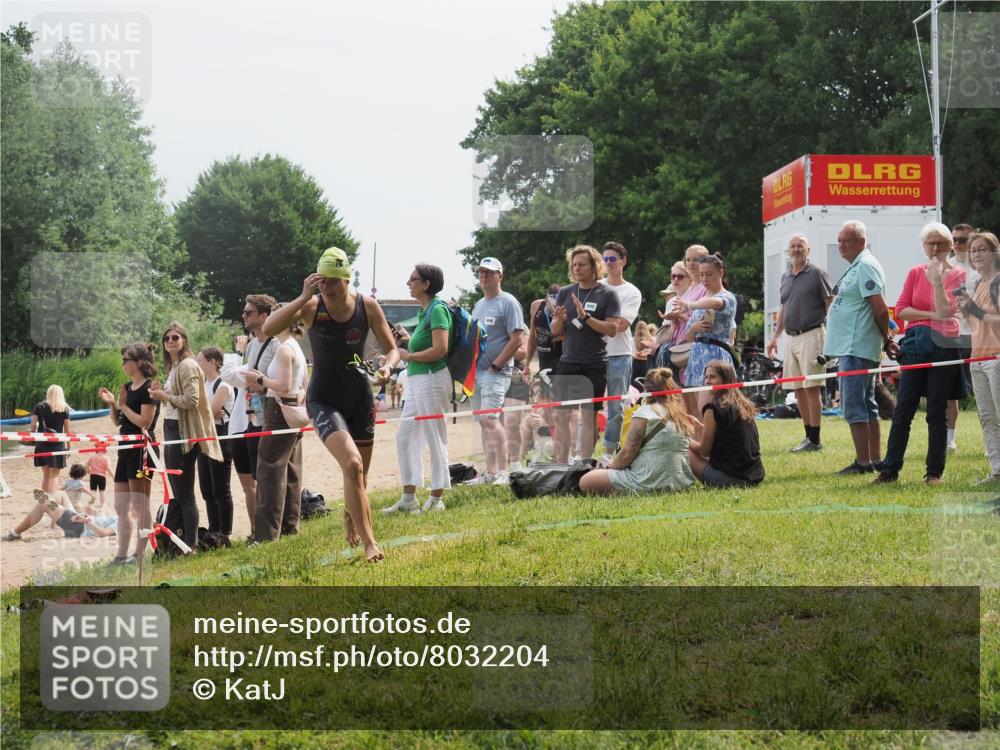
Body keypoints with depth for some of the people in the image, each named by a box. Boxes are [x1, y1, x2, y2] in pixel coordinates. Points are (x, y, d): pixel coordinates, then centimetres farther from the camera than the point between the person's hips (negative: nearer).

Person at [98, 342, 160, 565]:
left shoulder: (149, 388, -11)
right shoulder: (127, 387, 14)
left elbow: (145, 422, -18)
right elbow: (117, 421, 19)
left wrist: (123, 405, -11)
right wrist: (111, 403, 3)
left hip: (142, 448, -9)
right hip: (126, 449, 9)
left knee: (139, 505, -5)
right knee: (121, 506, 10)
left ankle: (140, 554, -1)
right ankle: (122, 555, 14)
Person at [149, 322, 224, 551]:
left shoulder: (187, 365, -12)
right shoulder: (172, 367, 17)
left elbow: (191, 401, -21)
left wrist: (165, 396, -13)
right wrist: (161, 392, 8)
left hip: (183, 433, -10)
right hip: (171, 429, 10)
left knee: (184, 493, -6)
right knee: (177, 493, 14)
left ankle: (190, 545, -3)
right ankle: (166, 541, 20)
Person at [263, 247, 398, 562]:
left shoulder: (368, 307, -8)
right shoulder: (312, 306, -13)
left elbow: (392, 349, 3)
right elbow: (268, 328, -27)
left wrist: (387, 366, -19)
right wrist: (303, 298, -33)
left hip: (359, 398, 3)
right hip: (323, 400, -3)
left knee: (359, 479, 12)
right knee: (352, 464, -25)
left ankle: (351, 518, 45)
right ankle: (369, 542, -20)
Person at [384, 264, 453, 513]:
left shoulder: (437, 309, -13)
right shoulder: (424, 311, 16)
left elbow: (440, 349, -21)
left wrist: (409, 356, -13)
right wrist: (406, 341, 11)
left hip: (432, 379, -10)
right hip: (417, 380, 10)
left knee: (434, 439, -3)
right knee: (405, 437, 11)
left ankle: (436, 499, 4)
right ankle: (409, 498, 16)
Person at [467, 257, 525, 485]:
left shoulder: (508, 303, -6)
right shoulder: (479, 305, 20)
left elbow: (516, 340, -12)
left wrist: (495, 366, -15)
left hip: (496, 371, -9)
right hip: (476, 370, 9)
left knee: (489, 418, -19)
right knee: (483, 421, 8)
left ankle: (503, 472, -19)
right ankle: (490, 472, 13)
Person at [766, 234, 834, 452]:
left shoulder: (817, 274, -4)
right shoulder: (785, 277, 17)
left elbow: (831, 305, -6)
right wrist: (775, 336, 20)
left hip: (811, 335, -7)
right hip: (791, 337, 7)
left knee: (811, 388, -9)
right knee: (798, 390, 8)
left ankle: (815, 440, -7)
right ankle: (808, 436, 15)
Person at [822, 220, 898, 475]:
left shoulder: (866, 266, -14)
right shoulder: (856, 267, 18)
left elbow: (880, 309, -19)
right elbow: (878, 310, 22)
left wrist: (886, 339, -8)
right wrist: (886, 341, 16)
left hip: (856, 349, -11)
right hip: (850, 347, 11)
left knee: (853, 406, -9)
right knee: (866, 406, 13)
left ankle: (863, 462, -7)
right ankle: (875, 460, 18)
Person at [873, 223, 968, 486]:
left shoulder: (958, 275, 1)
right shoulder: (915, 273, 9)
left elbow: (945, 310, -12)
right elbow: (900, 310, 1)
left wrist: (937, 279, -17)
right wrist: (931, 315, -10)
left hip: (943, 346, -2)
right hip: (915, 344, 2)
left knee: (937, 412, 2)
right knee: (903, 409, 2)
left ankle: (935, 472, 10)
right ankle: (889, 469, 5)